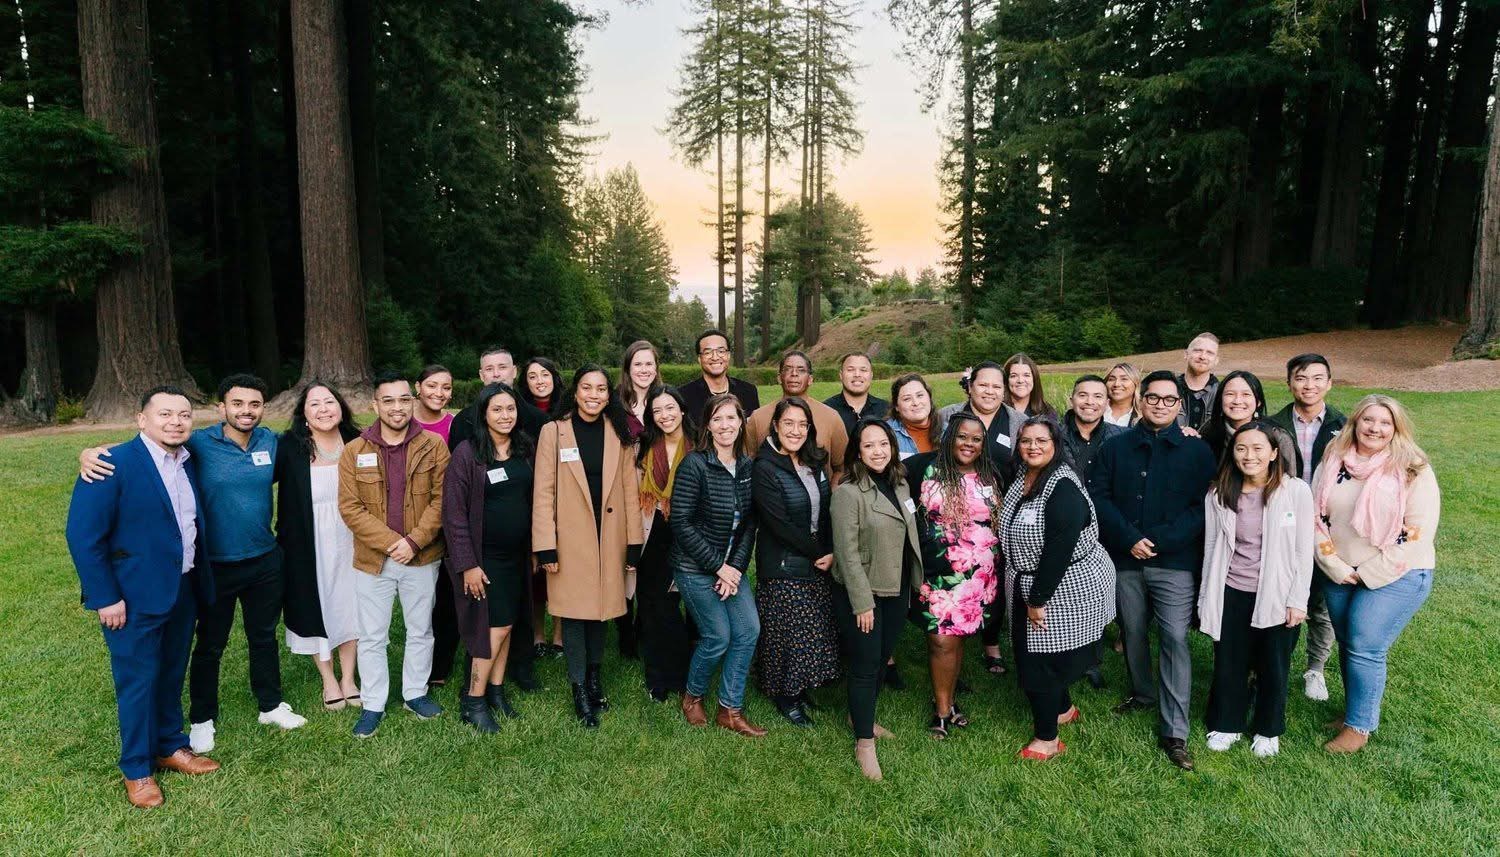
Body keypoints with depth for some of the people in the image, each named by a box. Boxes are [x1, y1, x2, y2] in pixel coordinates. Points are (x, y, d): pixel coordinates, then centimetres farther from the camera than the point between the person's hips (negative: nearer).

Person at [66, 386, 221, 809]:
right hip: (134, 597, -6)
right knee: (138, 681, 7)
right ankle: (136, 769, 24)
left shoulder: (189, 461, 4)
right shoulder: (114, 465, -16)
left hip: (183, 590, 6)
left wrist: (199, 580, 5)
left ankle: (170, 747, 37)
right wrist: (105, 598, -16)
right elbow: (83, 535, -16)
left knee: (172, 674, 19)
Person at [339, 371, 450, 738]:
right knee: (372, 637, 10)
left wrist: (414, 542, -16)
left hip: (422, 558, 0)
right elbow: (349, 507, -7)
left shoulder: (434, 446, -5)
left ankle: (415, 692, 33)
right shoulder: (354, 451, -3)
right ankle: (373, 705, 25)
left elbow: (441, 500, -7)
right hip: (372, 560, 0)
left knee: (420, 631, 15)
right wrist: (390, 542, -16)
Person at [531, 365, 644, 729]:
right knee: (574, 611, 3)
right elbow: (543, 492, -6)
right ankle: (580, 689, 15)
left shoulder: (617, 434, 4)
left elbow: (630, 491, 4)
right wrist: (545, 546, -11)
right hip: (569, 541, -2)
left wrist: (634, 544, 1)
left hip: (609, 540, 3)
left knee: (600, 607, 11)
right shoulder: (553, 431, -4)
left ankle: (595, 675, 29)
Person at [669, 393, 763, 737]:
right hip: (695, 567, -6)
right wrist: (717, 567, -17)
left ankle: (730, 710, 15)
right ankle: (693, 697, 26)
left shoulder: (747, 466, 2)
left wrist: (736, 567, -8)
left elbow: (749, 523, 4)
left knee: (749, 630, 0)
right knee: (718, 637, -2)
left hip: (731, 566, 6)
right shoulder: (694, 464, -16)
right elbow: (681, 522, -18)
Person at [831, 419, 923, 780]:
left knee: (882, 660, 19)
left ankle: (861, 717, 39)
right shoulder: (848, 493, -18)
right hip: (862, 593, -7)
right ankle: (864, 743, 15)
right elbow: (847, 553, -19)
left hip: (896, 591, 7)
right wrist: (862, 602, -19)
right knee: (864, 666, 1)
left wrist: (915, 583, 11)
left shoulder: (900, 484, 5)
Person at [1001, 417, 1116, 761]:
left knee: (1040, 659, 0)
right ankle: (1064, 709, 43)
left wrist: (1038, 599, -22)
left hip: (1064, 587, -9)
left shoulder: (1064, 488, -24)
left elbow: (1059, 549, -27)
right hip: (1029, 585, 9)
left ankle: (1047, 738, 17)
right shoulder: (1022, 478, 5)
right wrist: (1030, 596, 11)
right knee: (1031, 653, 20)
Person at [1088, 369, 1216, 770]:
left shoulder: (1196, 450, 1)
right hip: (1124, 560, 3)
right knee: (1132, 632, 15)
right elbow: (1097, 496, -1)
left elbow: (1203, 507, -6)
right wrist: (1129, 538, -13)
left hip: (1175, 562, -3)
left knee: (1175, 639, -7)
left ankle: (1174, 732, 0)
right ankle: (1143, 693, 39)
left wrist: (1159, 540, -15)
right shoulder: (1115, 448, 7)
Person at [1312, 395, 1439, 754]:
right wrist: (1336, 568, -6)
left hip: (1395, 577, -4)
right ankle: (1357, 709, 31)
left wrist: (1368, 574, -14)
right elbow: (1318, 518, 3)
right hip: (1339, 575, 4)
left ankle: (1358, 725, 10)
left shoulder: (1414, 471, -11)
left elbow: (1417, 533, -15)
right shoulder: (1333, 463, 2)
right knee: (1347, 646, 13)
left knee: (1366, 649, -6)